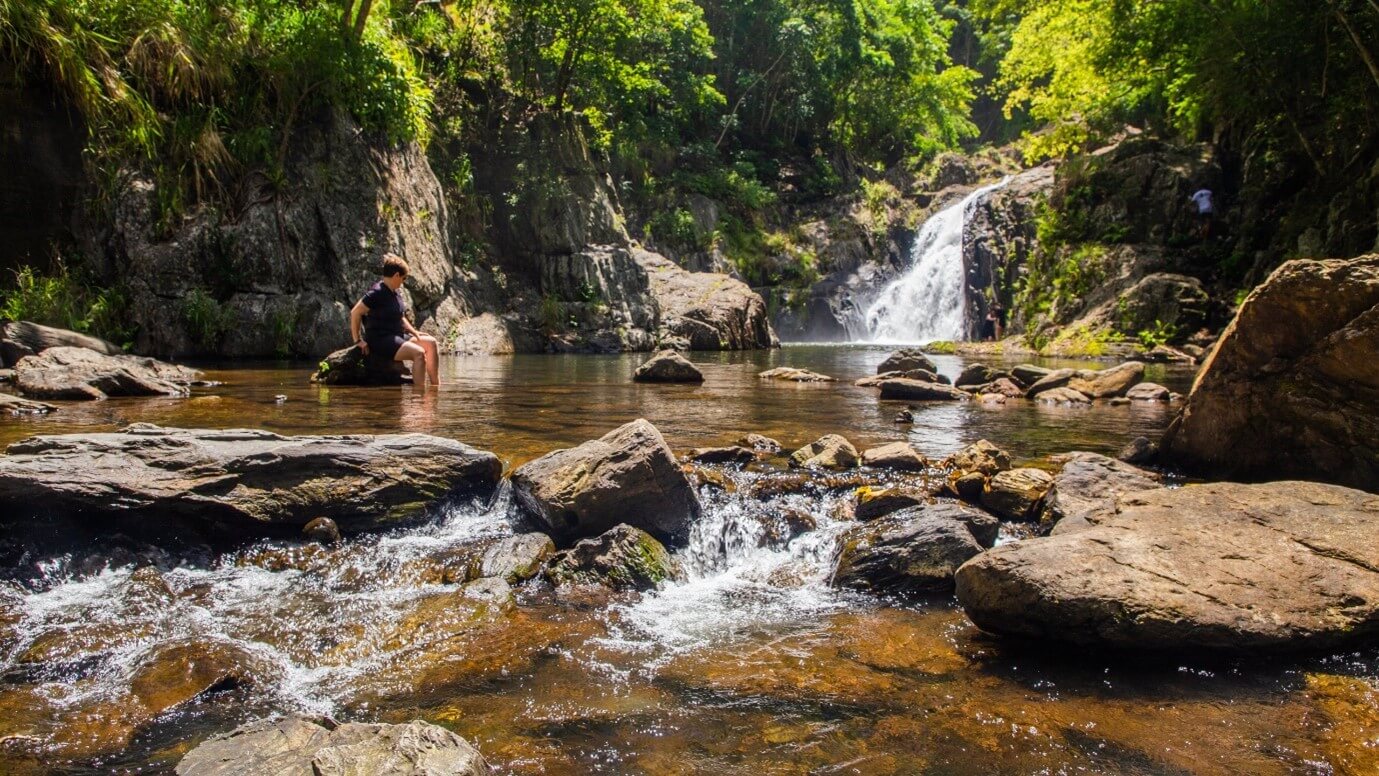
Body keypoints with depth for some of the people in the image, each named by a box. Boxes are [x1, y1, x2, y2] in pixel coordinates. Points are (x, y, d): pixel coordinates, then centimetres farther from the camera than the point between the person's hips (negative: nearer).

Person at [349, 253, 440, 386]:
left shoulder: (396, 292, 13)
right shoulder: (377, 293, -16)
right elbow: (355, 313, -19)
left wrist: (414, 332, 11)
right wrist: (357, 340, -19)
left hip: (398, 336, 10)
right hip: (380, 340, -10)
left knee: (431, 343, 2)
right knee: (419, 353, -25)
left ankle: (436, 386, 2)